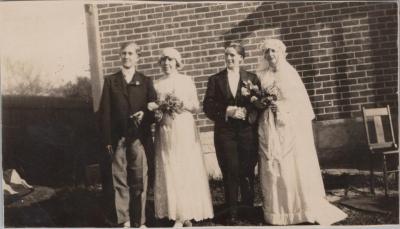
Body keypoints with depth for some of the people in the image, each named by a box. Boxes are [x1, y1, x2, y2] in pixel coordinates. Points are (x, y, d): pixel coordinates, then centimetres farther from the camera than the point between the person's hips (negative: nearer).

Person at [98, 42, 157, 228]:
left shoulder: (145, 81, 11)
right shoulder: (110, 81, 8)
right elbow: (104, 112, 2)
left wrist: (145, 114, -13)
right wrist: (107, 140, -5)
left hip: (139, 138, 0)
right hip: (117, 139, 0)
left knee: (139, 181, 4)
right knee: (118, 181, 3)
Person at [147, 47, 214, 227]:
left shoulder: (187, 81, 5)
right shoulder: (157, 84, 8)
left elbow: (196, 108, 5)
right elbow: (153, 108, 10)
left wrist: (183, 103, -13)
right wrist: (157, 109, -12)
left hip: (185, 131, -1)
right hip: (166, 133, 1)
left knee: (188, 170, 0)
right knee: (170, 172, 0)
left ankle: (188, 213, 11)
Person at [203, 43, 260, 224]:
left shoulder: (252, 78, 9)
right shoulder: (215, 79, 8)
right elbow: (208, 106, 0)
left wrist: (248, 112, -15)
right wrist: (227, 111, -13)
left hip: (247, 132, 0)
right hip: (224, 133, 0)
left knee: (247, 172, 6)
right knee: (230, 172, 0)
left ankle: (249, 208, 22)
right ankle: (232, 214, 9)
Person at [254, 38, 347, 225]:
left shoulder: (289, 73, 3)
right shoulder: (261, 76, 11)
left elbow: (300, 99, -1)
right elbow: (257, 99, 17)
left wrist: (282, 106, -12)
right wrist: (258, 102, -5)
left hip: (291, 124, -3)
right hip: (269, 127, 3)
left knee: (296, 165, -5)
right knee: (273, 167, 1)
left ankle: (305, 208, 3)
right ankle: (278, 210, 8)